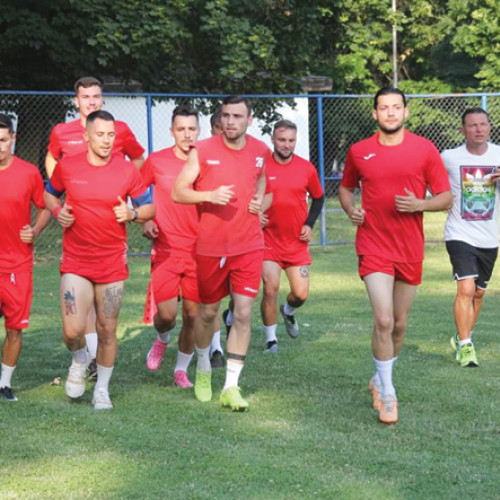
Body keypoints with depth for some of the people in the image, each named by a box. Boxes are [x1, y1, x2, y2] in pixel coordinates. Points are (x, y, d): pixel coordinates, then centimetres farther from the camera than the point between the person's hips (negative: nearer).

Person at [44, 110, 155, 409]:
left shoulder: (128, 171, -4)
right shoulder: (67, 167, -4)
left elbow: (150, 208, 4)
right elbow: (50, 194, 15)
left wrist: (132, 214, -17)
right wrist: (58, 211, -6)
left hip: (113, 264, 1)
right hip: (75, 263, 0)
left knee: (108, 330, 6)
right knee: (73, 331, -11)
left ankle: (102, 389, 25)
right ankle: (80, 360, 24)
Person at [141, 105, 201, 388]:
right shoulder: (157, 161, -1)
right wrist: (145, 220, 0)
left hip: (199, 249, 1)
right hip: (165, 248, -1)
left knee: (193, 314, 3)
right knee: (167, 314, -8)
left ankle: (182, 369, 21)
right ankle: (162, 340, 28)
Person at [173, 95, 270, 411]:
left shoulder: (260, 151, 2)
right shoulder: (202, 151, -7)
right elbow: (178, 192, -6)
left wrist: (259, 199, 4)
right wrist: (210, 195, -22)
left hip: (249, 246, 1)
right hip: (210, 246, -1)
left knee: (244, 314, -7)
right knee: (208, 312, 12)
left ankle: (231, 386, -3)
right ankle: (203, 368, 38)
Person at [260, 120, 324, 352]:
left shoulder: (306, 168, 0)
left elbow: (318, 197, 14)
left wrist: (309, 224, 3)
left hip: (297, 242, 2)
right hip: (269, 240, -2)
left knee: (301, 294, 1)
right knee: (270, 290, -11)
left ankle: (288, 311, 37)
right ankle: (271, 339, 8)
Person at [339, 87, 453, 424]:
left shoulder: (425, 149, -2)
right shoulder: (359, 152, 1)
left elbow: (446, 198, 0)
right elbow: (346, 187, 18)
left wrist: (419, 204, -19)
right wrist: (351, 210, -3)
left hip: (410, 250, 2)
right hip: (374, 248, -2)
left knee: (399, 324, 13)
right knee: (384, 321, -14)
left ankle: (380, 379, 35)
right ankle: (387, 394, -2)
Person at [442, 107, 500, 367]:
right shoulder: (449, 158, -8)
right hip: (460, 236, -4)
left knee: (478, 292, 15)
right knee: (466, 288, -19)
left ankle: (462, 338, 34)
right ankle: (465, 346, -11)